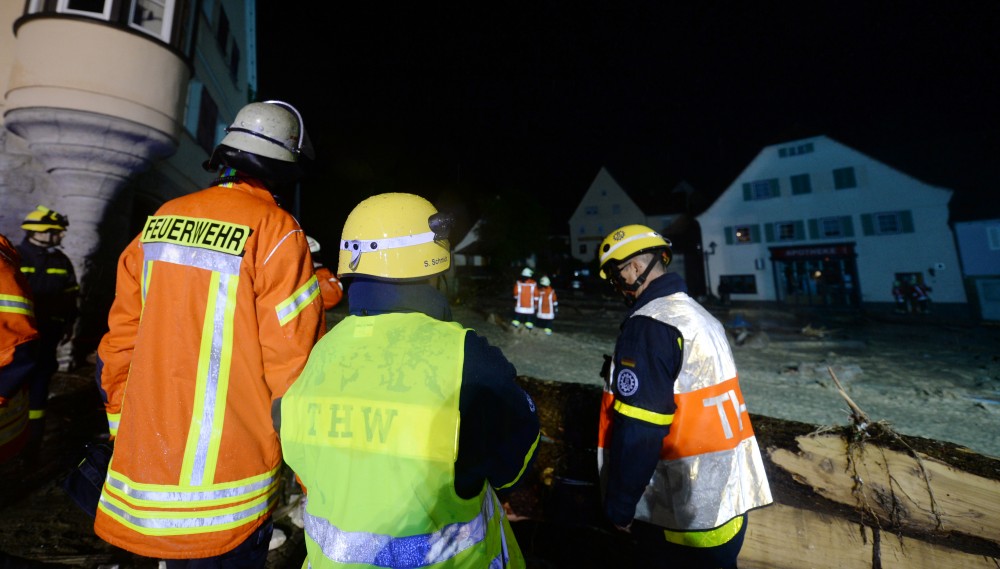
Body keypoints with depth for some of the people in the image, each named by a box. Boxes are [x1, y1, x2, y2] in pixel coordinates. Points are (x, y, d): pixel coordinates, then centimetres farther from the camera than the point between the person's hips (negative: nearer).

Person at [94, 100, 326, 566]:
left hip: (144, 464, 7)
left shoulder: (161, 220, 3)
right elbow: (292, 363, -18)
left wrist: (125, 431, 20)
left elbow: (118, 344, 8)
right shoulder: (274, 230, -17)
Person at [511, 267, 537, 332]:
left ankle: (515, 323, 14)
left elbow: (516, 293, 0)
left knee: (518, 313, 12)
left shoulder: (518, 282, -7)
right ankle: (529, 325, 8)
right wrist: (535, 303, 8)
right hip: (530, 304, -1)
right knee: (530, 314, 8)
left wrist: (516, 300, 12)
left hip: (520, 304, 1)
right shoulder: (533, 283, -7)